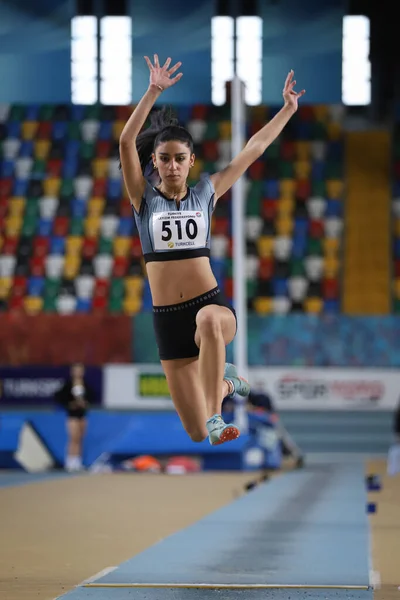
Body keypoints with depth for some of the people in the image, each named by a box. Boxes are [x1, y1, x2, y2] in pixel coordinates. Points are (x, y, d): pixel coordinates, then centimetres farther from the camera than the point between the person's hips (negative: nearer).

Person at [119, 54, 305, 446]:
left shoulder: (206, 192, 7)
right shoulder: (144, 198, 3)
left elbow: (254, 148, 12)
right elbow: (126, 141, -11)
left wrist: (288, 108, 12)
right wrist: (153, 92, -20)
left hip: (212, 305, -1)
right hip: (167, 320, 1)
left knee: (208, 319, -44)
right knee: (196, 435, 4)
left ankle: (215, 416, -37)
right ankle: (226, 382, 39)